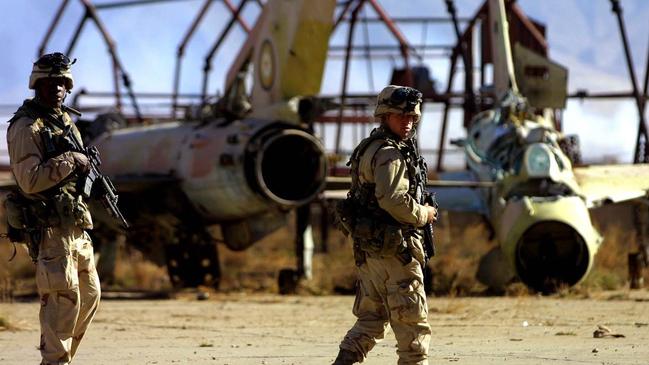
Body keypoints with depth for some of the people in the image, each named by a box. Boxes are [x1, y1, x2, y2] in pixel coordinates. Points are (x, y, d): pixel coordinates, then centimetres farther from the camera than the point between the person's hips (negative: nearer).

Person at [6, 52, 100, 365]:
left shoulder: (65, 121, 16)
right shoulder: (26, 127, -12)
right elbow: (30, 180, -22)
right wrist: (70, 161, -18)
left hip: (76, 224, 9)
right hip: (50, 226, -9)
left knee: (89, 295, 13)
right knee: (62, 299, -11)